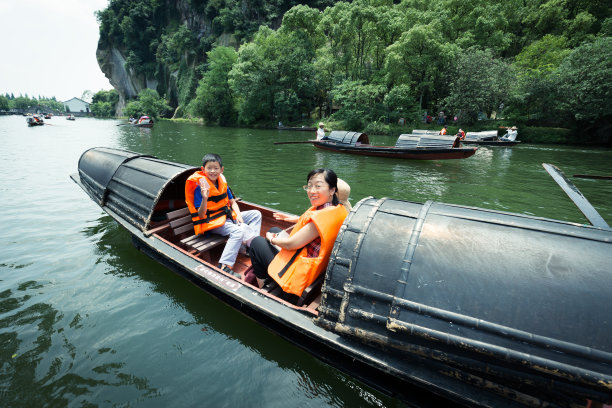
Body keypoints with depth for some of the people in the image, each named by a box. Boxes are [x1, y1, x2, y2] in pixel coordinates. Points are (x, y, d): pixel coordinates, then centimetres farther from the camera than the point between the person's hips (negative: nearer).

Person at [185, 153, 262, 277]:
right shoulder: (200, 187, -14)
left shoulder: (222, 182, 6)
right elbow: (201, 215, -17)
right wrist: (204, 198, -34)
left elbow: (232, 202, 14)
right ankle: (225, 266, -33)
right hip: (213, 223, -8)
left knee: (256, 214, 4)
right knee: (238, 231, -32)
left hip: (228, 217, 8)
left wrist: (238, 215, -4)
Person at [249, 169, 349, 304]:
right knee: (273, 230, 26)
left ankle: (264, 286, 26)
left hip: (302, 271, -9)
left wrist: (271, 239, -6)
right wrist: (293, 219, 21)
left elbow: (290, 244, -25)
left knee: (257, 242, 9)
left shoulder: (325, 216, -32)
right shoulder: (339, 208, -5)